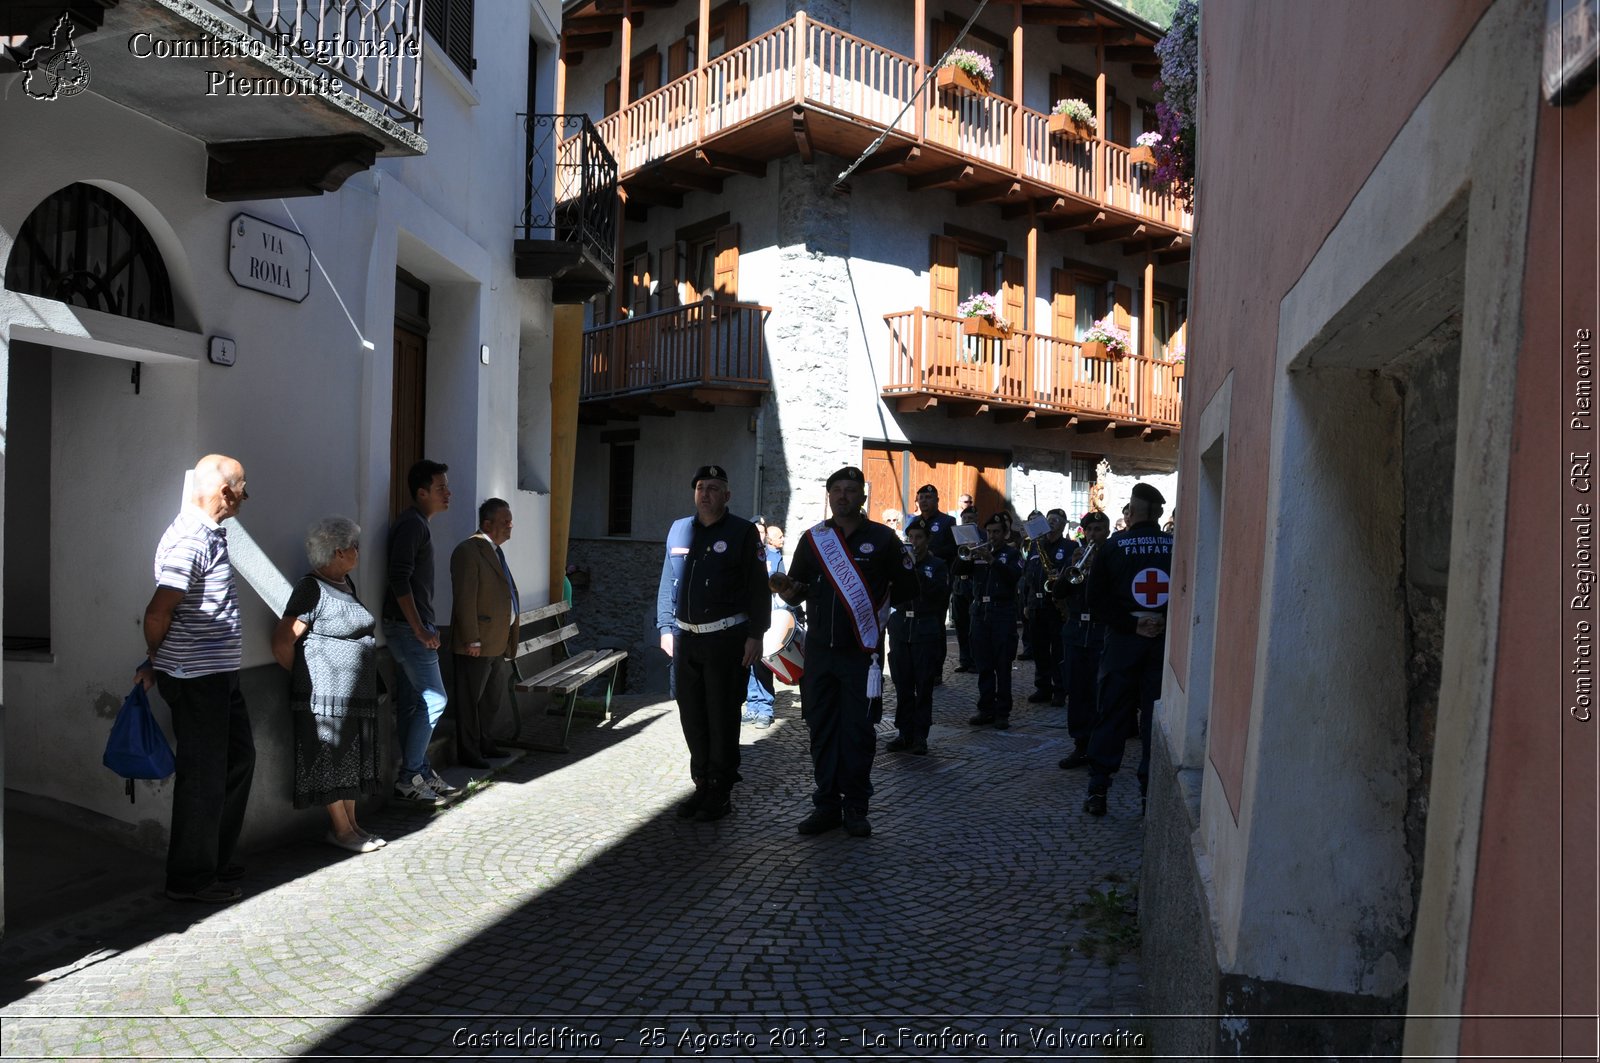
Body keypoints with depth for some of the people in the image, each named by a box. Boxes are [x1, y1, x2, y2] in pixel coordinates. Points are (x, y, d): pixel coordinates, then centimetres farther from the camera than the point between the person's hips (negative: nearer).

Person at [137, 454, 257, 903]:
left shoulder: (209, 532, 12)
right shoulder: (191, 539, -20)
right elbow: (158, 612, -24)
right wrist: (155, 662, -7)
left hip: (218, 674, 10)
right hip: (196, 677, -10)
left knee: (239, 758, 18)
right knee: (204, 774, 1)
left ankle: (215, 859, 31)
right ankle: (190, 878, 15)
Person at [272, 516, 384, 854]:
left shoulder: (346, 584, 12)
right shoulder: (313, 589, -15)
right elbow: (282, 642, -17)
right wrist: (306, 679, -5)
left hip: (355, 694, 9)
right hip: (326, 695, -9)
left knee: (352, 759, 14)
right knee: (332, 761, 1)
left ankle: (351, 824, 23)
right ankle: (340, 829, 11)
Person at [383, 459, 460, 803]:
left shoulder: (417, 524, 16)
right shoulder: (411, 524, -14)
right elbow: (399, 580, -22)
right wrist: (420, 629, -21)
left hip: (411, 626, 10)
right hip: (407, 627, -10)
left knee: (411, 705, 12)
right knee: (434, 699, -8)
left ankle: (422, 774, 18)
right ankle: (408, 778, 0)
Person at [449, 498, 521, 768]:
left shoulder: (495, 550, 16)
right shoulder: (468, 551, -14)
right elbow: (465, 599, -19)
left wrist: (511, 635, 17)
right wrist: (472, 640, -21)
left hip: (500, 643, 9)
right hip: (478, 644, -9)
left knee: (493, 698, 18)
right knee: (471, 700, 2)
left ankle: (485, 743, 31)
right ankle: (468, 752, 12)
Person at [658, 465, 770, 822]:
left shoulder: (742, 532, -2)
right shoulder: (679, 531, 12)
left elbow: (758, 588, -5)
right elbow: (667, 584, 16)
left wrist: (755, 635, -10)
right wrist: (666, 628, 11)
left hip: (726, 639, -5)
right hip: (686, 638, 5)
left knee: (722, 718, 1)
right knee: (692, 717, 11)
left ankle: (721, 793, 13)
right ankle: (702, 786, 24)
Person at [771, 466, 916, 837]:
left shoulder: (882, 538, 2)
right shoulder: (813, 539, 10)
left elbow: (906, 587, 5)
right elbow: (797, 591, 11)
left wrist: (876, 603, -10)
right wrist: (789, 590, -10)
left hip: (862, 651, -3)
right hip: (819, 649, 3)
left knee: (858, 730, 0)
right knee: (821, 729, 7)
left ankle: (855, 807, 12)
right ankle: (827, 804, 18)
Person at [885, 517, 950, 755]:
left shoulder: (937, 565, 5)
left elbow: (940, 595, -11)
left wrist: (915, 570, -15)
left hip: (926, 630, -2)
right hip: (900, 627, 2)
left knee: (923, 685, -1)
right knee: (902, 685, 2)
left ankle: (920, 735, 5)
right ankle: (904, 733, 11)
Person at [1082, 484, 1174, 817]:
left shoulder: (1113, 546, -3)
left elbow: (1096, 599, -7)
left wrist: (1130, 624, -9)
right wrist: (1167, 621, -4)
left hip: (1122, 641, -1)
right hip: (1165, 642, 1)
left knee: (1111, 715, 6)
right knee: (1156, 715, 7)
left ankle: (1098, 791, 8)